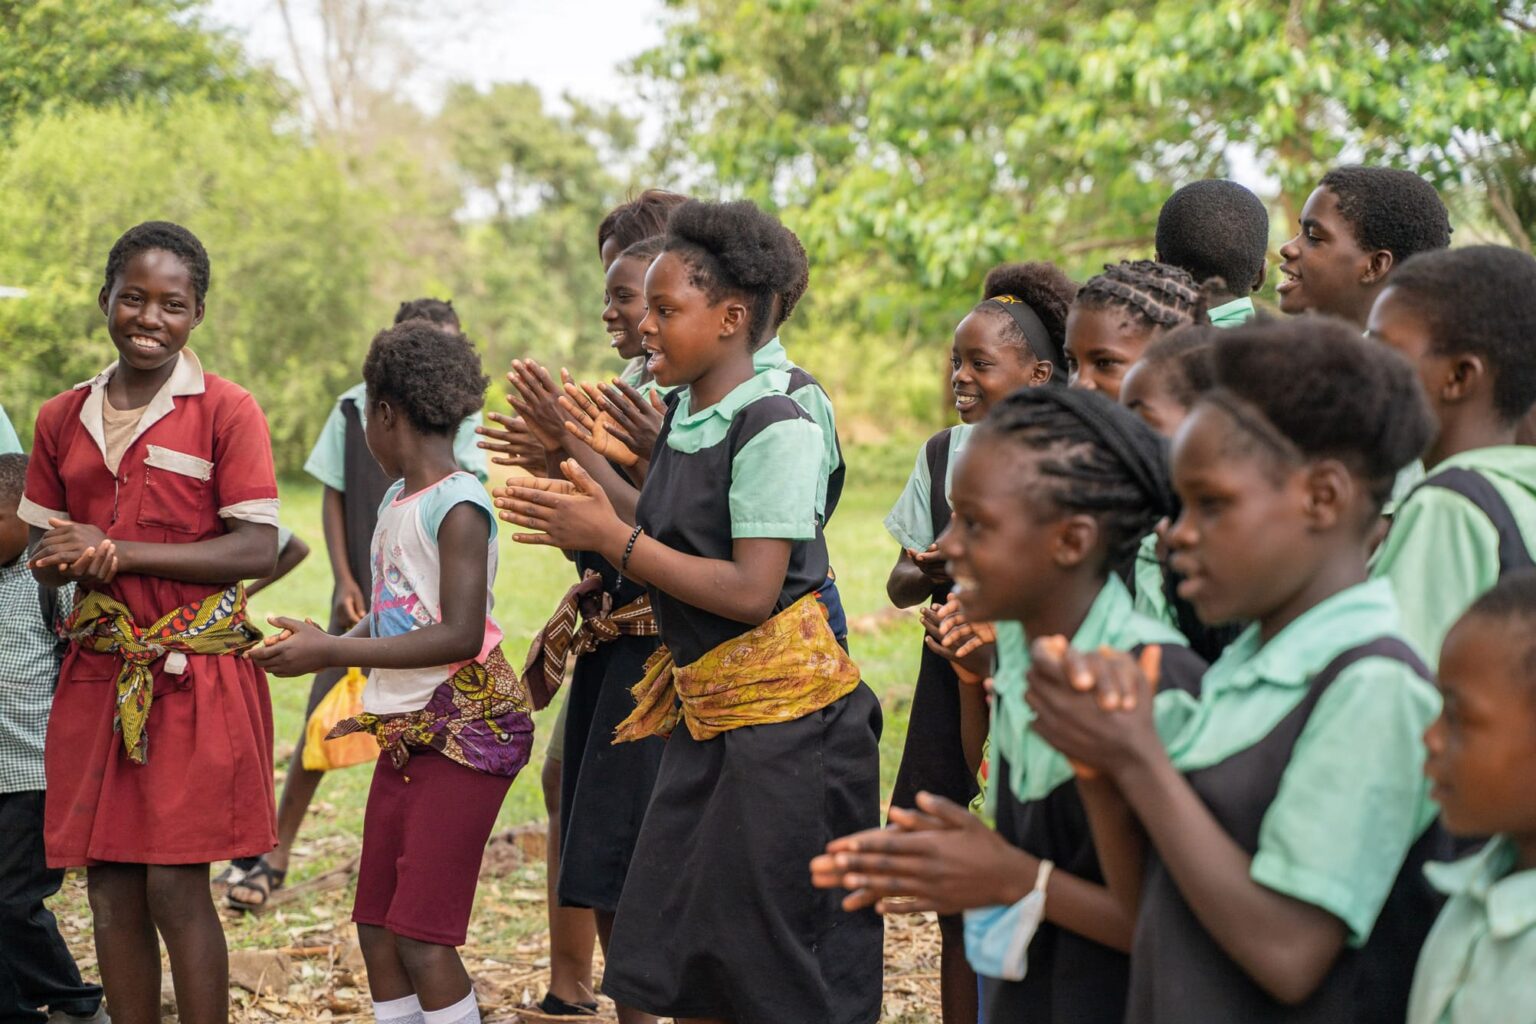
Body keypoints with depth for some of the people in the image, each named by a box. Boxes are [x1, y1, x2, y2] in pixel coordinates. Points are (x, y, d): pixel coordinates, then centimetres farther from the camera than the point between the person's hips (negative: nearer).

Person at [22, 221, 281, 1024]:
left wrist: (118, 551, -15)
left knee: (175, 887, -6)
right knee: (109, 888, 6)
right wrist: (66, 563, -10)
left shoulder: (225, 411, -4)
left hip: (195, 678, -4)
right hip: (97, 676, 5)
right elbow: (43, 549, 15)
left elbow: (256, 550, -11)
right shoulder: (63, 419, 10)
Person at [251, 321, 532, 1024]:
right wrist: (319, 643, 1)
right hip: (407, 730, 9)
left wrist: (332, 653, -21)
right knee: (376, 933, 9)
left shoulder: (458, 506, -15)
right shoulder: (396, 498, 12)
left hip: (467, 726, -9)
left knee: (421, 940, -10)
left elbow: (460, 635, -22)